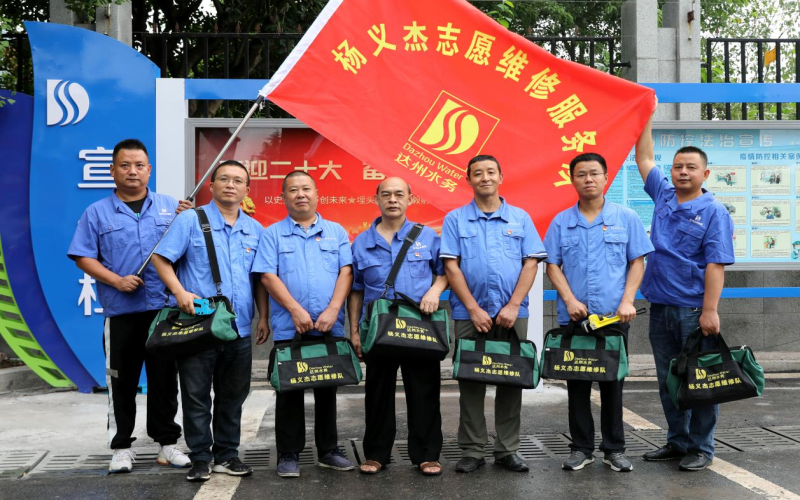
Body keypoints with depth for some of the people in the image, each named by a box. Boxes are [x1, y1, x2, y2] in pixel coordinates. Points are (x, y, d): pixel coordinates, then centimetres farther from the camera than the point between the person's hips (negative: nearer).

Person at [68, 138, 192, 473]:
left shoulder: (169, 207, 10)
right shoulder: (97, 213, 5)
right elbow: (83, 257, 1)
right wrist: (116, 280, -12)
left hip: (164, 308, 1)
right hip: (120, 311, -1)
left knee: (165, 379, 7)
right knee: (121, 381, 5)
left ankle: (167, 442, 18)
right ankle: (121, 447, 16)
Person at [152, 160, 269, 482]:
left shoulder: (254, 230, 12)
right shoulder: (191, 220, -1)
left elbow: (260, 279, 16)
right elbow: (161, 258, -7)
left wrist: (263, 317, 10)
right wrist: (180, 292, -19)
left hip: (240, 329, 4)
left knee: (233, 395, 12)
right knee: (196, 395, 2)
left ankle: (226, 455, 24)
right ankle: (200, 458, 13)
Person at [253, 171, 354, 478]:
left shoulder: (336, 232, 11)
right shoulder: (273, 234, 6)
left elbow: (346, 272, 3)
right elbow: (268, 276, -4)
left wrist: (332, 310, -11)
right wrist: (296, 310, -15)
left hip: (330, 327, 2)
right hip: (289, 329, -2)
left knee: (327, 390, 9)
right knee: (290, 391, 3)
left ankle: (328, 451, 20)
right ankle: (288, 455, 11)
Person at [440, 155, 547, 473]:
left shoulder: (520, 218, 7)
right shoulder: (455, 220, 3)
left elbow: (531, 264, 2)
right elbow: (451, 267, -3)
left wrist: (513, 306, -9)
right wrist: (474, 309, -10)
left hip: (512, 314, 1)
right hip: (470, 315, -1)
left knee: (511, 380, 6)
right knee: (471, 381, 4)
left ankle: (507, 450, 16)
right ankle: (471, 450, 13)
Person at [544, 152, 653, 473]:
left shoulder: (626, 218, 4)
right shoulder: (561, 222, 6)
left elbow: (637, 262, 3)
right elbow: (553, 266, 4)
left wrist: (628, 301, -8)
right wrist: (569, 300, -10)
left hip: (614, 315, -1)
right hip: (574, 316, 1)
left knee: (612, 383, 5)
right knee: (577, 384, 6)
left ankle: (614, 449, 16)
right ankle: (581, 448, 16)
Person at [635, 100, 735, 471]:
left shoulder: (714, 212, -6)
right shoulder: (663, 196, 9)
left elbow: (716, 265, -13)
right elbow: (644, 159, 19)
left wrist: (710, 310, -19)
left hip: (694, 310, -6)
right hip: (660, 306, 6)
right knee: (668, 381, 13)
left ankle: (701, 448, 13)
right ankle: (677, 442, 25)